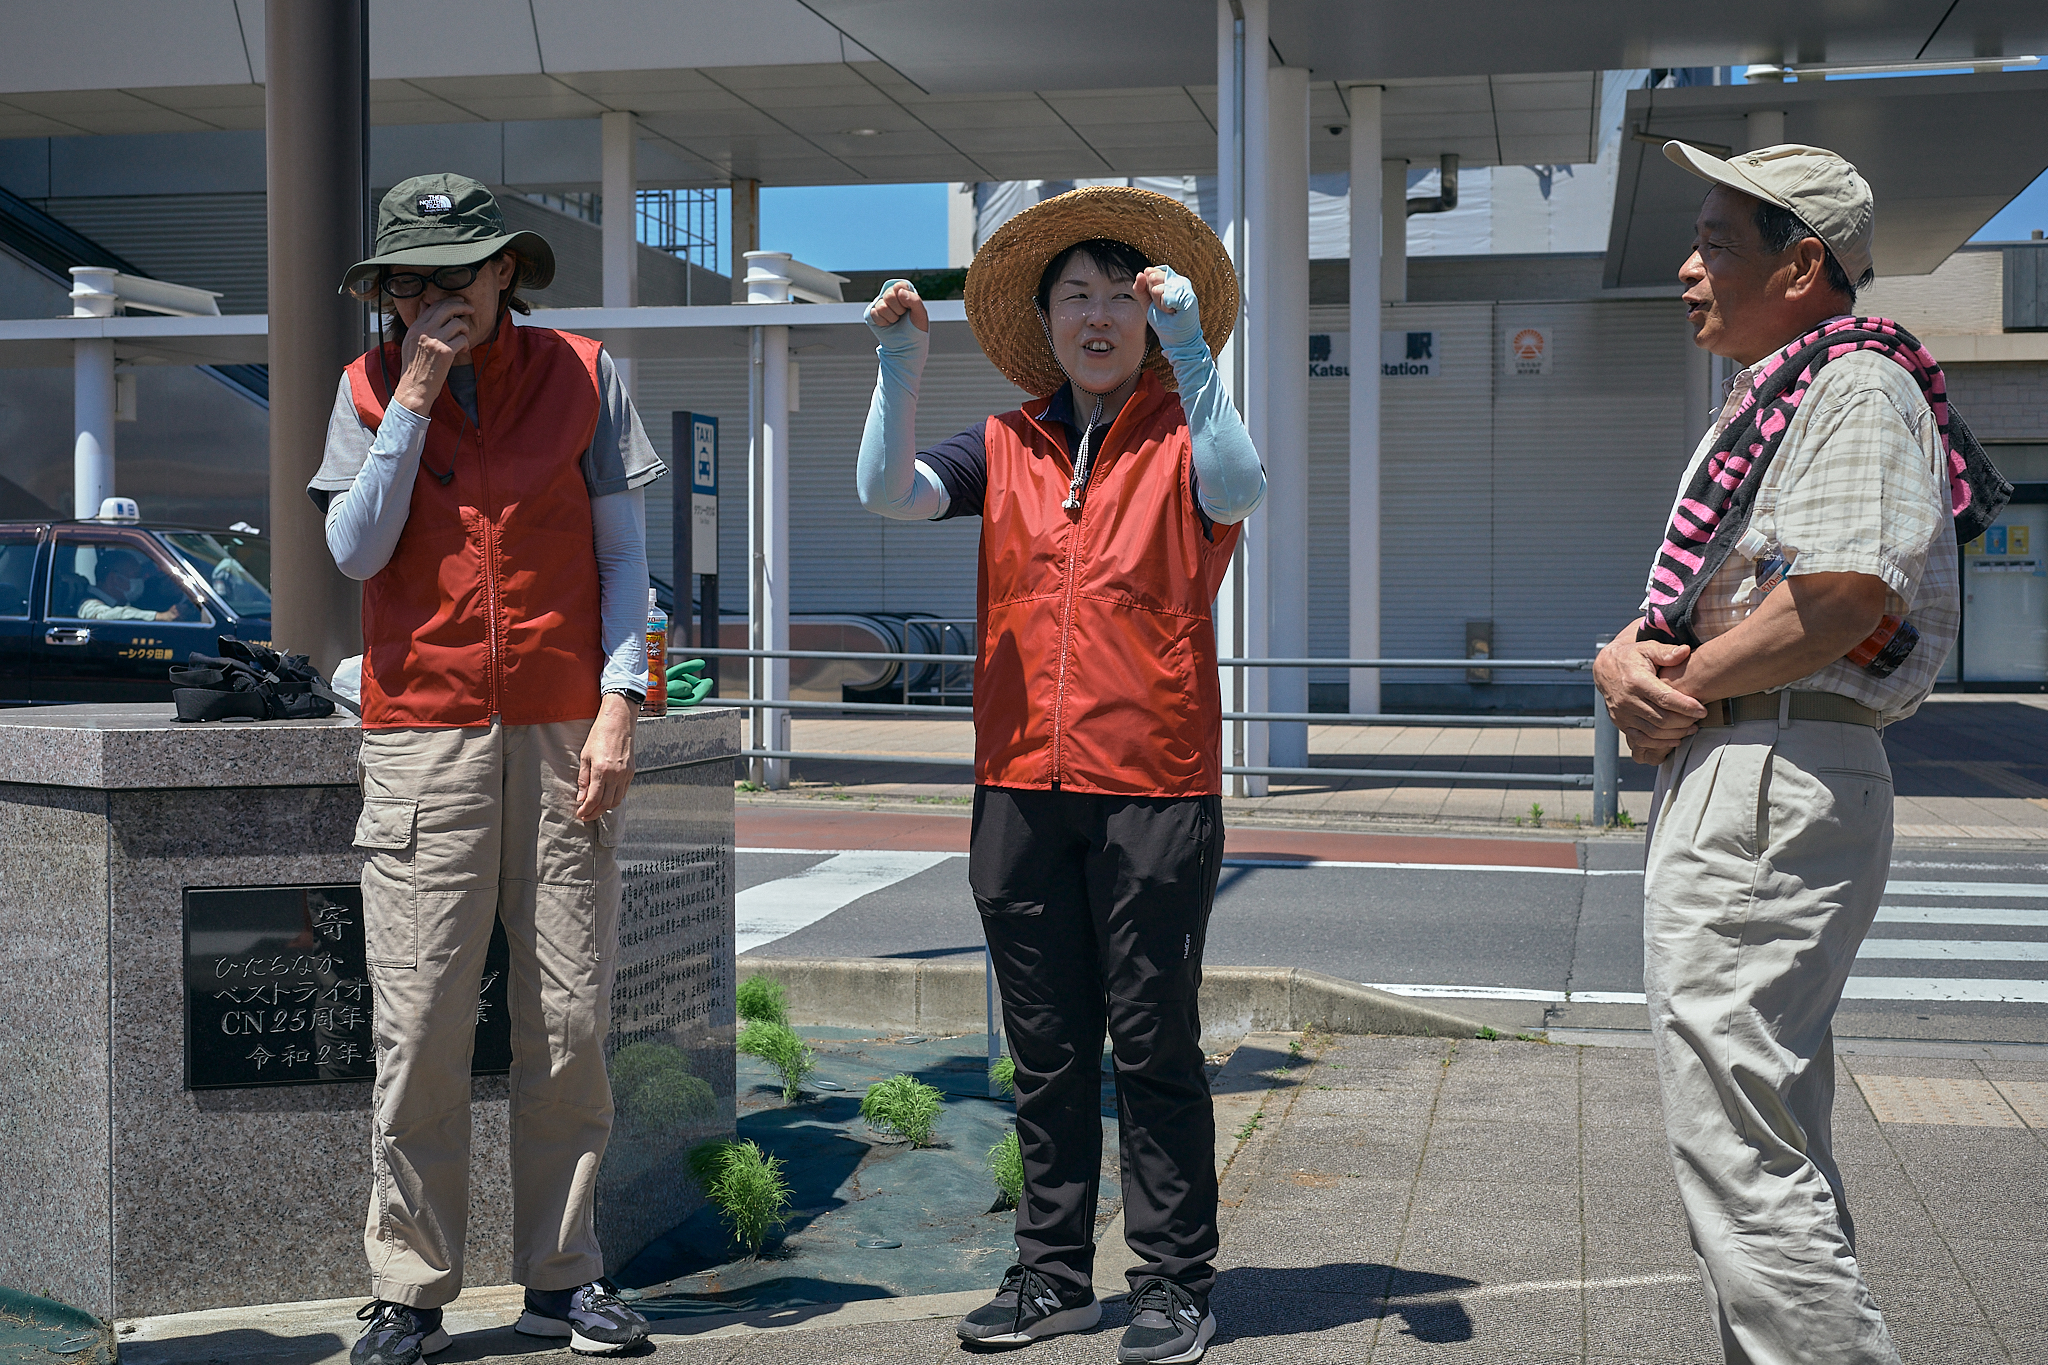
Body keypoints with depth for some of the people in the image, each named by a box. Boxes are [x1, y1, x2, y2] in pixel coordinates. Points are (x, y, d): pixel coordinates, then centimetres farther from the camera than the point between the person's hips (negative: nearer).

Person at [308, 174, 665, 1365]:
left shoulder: (582, 375, 7)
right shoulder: (371, 389, 9)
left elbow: (624, 555, 7)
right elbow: (355, 550, -3)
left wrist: (618, 705, -3)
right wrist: (416, 396, -6)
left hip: (564, 731, 0)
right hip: (423, 732, 0)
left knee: (570, 1019, 2)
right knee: (420, 1024, -2)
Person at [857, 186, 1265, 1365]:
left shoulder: (1183, 439, 3)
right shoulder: (1006, 450, 12)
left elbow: (1239, 491, -19)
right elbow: (888, 492, -2)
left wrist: (1189, 346, -23)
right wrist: (903, 363, -14)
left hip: (1155, 790, -3)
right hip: (1022, 789, 4)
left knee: (1154, 1042, 2)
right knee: (1046, 1046, 11)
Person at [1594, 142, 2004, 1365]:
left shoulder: (1855, 383, -10)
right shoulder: (1771, 400, 22)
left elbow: (1841, 599, -24)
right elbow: (1688, 606, 22)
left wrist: (1680, 691, -12)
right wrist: (1623, 658, 0)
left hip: (1775, 787, -11)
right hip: (1735, 780, 11)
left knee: (1743, 1162, -11)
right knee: (1778, 1157, 17)